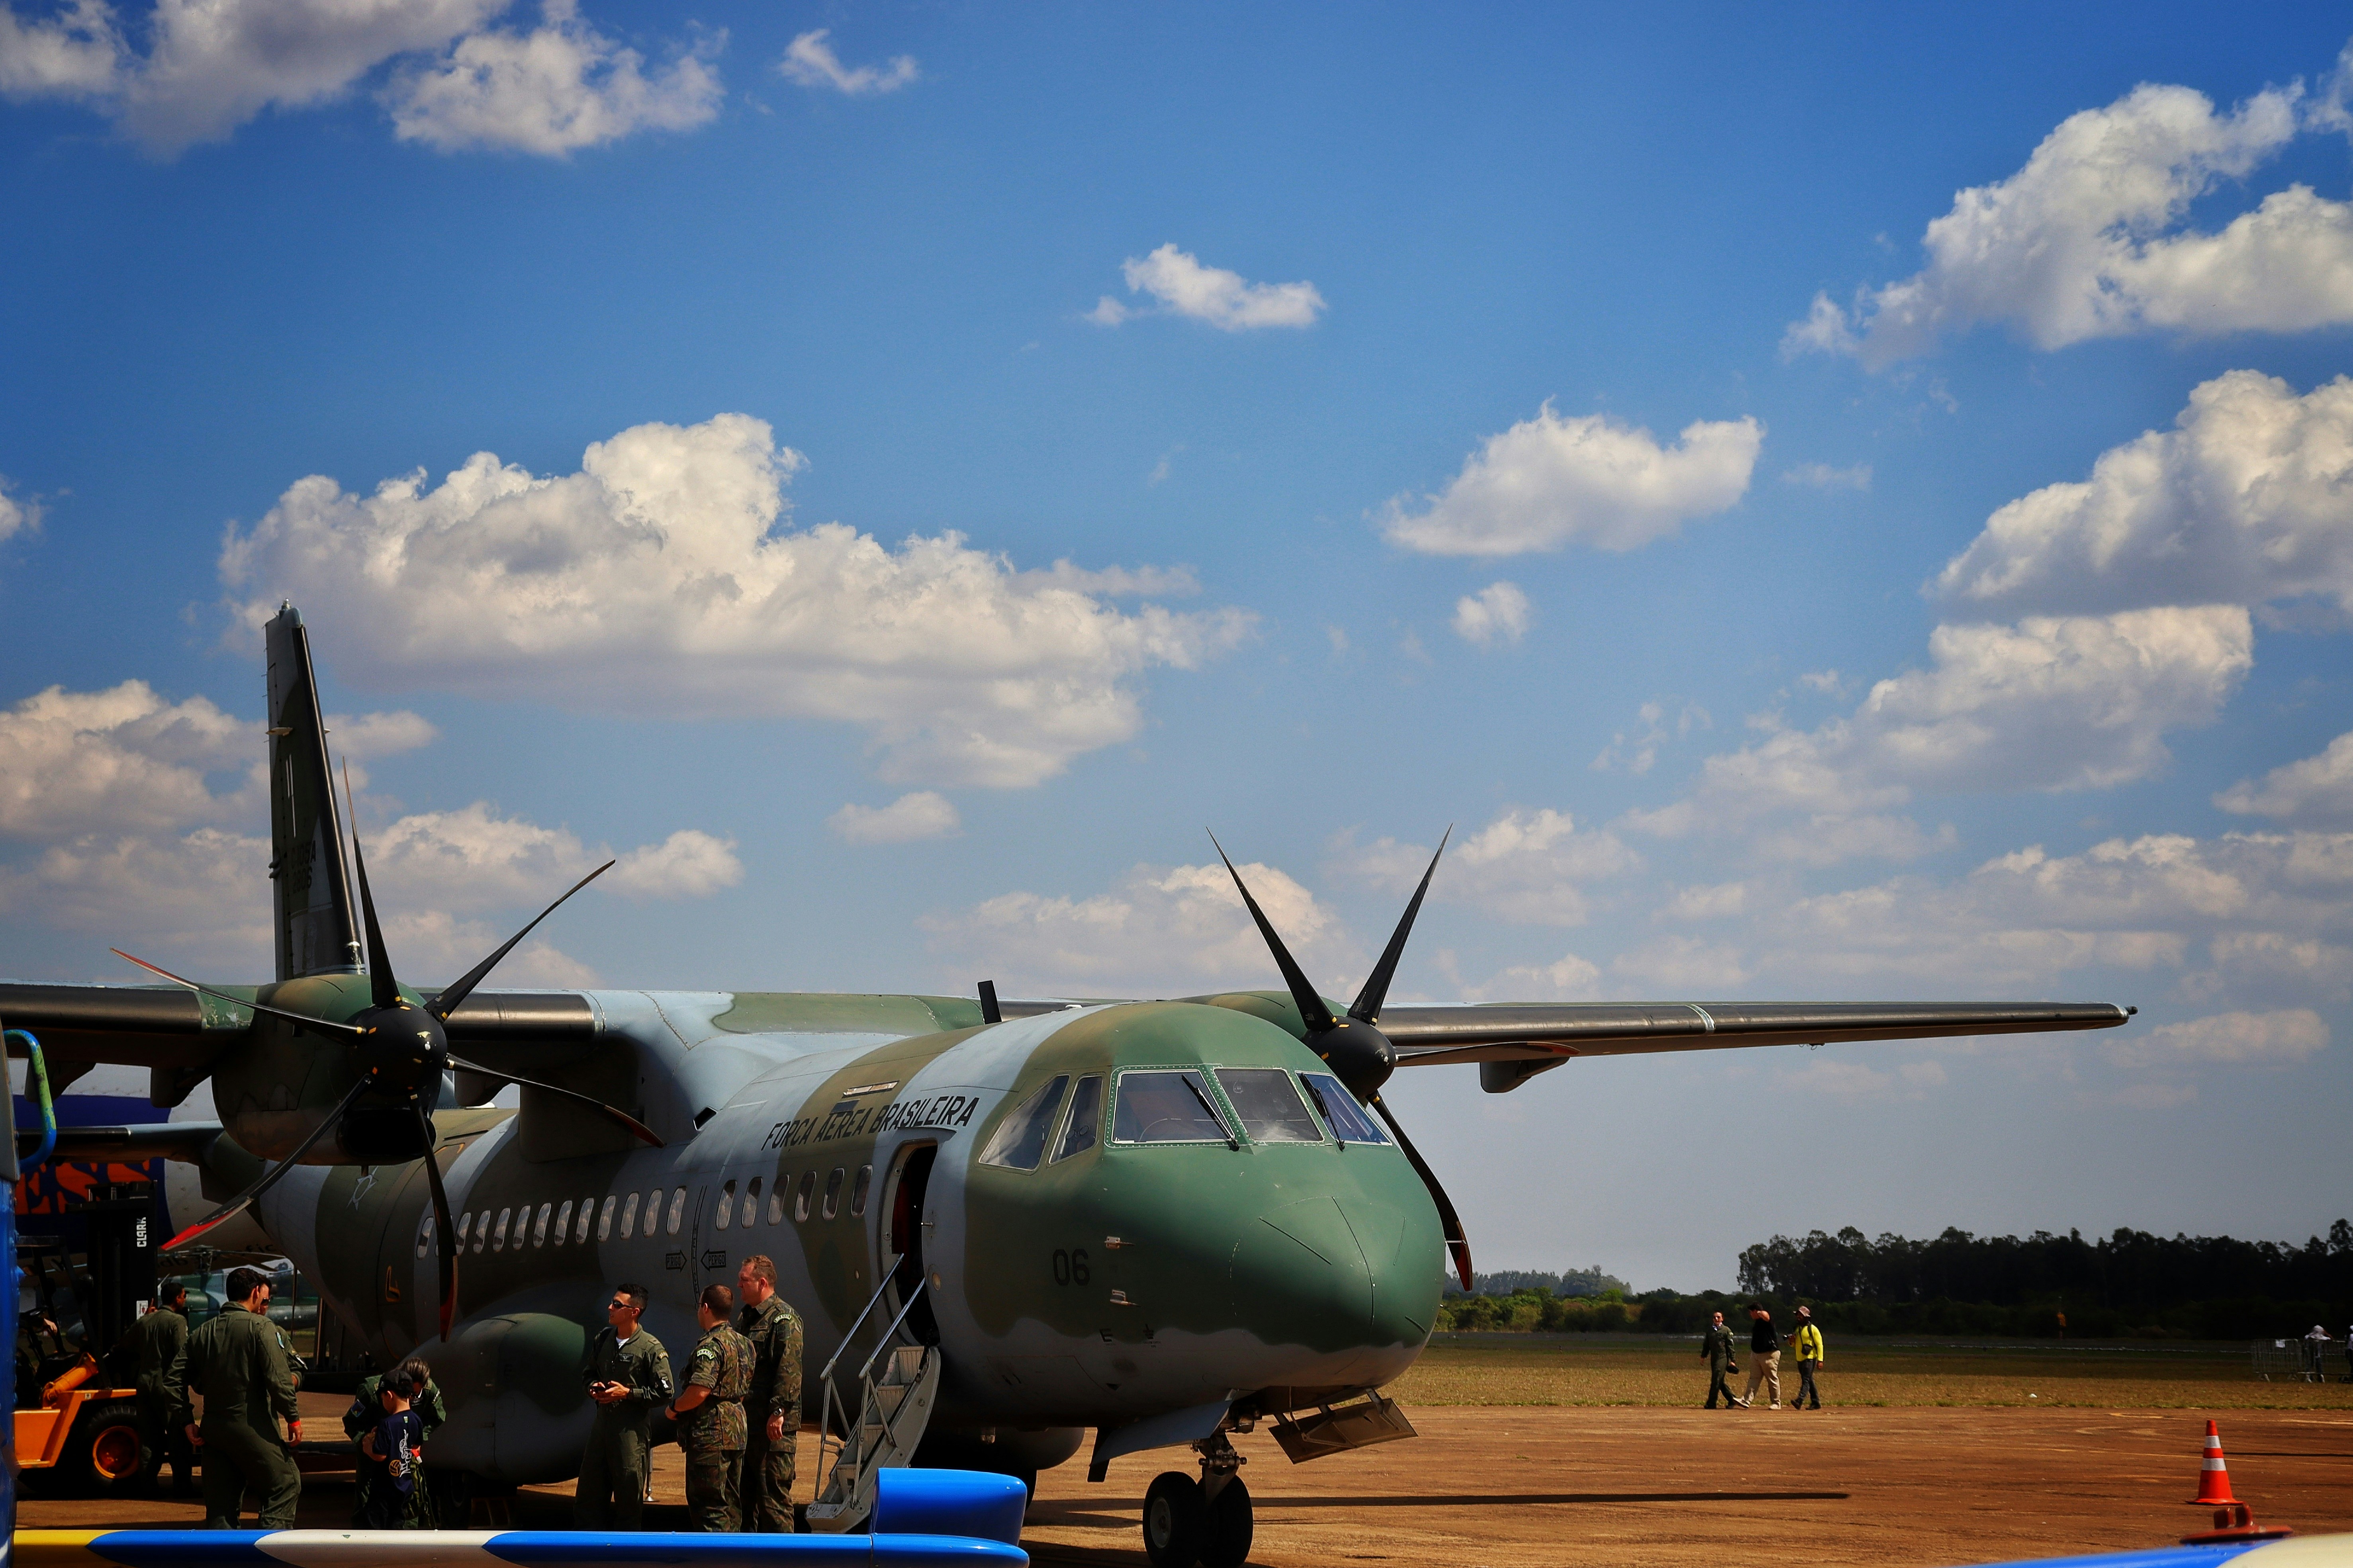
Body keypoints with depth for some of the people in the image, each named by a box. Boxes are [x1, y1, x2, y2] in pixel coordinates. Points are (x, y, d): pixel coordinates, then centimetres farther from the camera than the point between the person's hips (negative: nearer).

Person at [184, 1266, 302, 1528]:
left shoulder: (203, 1332, 10)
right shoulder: (261, 1327, -8)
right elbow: (278, 1379, -14)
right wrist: (293, 1418, -9)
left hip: (213, 1426, 6)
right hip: (252, 1427, -6)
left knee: (220, 1501, 10)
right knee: (285, 1485, 5)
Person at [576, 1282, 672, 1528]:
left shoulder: (651, 1349, -9)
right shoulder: (603, 1339, 10)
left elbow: (664, 1394, -9)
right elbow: (587, 1373, 24)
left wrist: (628, 1393, -14)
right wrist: (593, 1387, 2)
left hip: (633, 1431, -6)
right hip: (603, 1423, 6)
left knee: (629, 1499, 2)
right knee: (588, 1495, 9)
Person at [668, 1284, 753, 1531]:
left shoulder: (710, 1346, -16)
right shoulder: (744, 1344, 13)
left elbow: (700, 1391, -25)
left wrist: (674, 1408, -9)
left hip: (710, 1436, -9)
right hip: (737, 1432, 9)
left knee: (709, 1504, -6)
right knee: (730, 1503, 15)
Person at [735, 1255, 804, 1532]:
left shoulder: (783, 1319, -11)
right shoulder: (745, 1316, 18)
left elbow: (789, 1370, -19)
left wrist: (779, 1411, -24)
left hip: (773, 1425, -10)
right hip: (747, 1421, 10)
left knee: (773, 1492, -8)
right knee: (745, 1492, 13)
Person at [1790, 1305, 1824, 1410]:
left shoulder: (1813, 1329, -8)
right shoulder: (1798, 1329, 16)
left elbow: (1819, 1345, -10)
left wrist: (1820, 1360, -18)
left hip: (1810, 1359, -8)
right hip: (1800, 1359, 8)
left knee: (1806, 1380, -17)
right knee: (1809, 1381, 11)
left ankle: (1800, 1401, -31)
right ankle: (1816, 1403, 17)